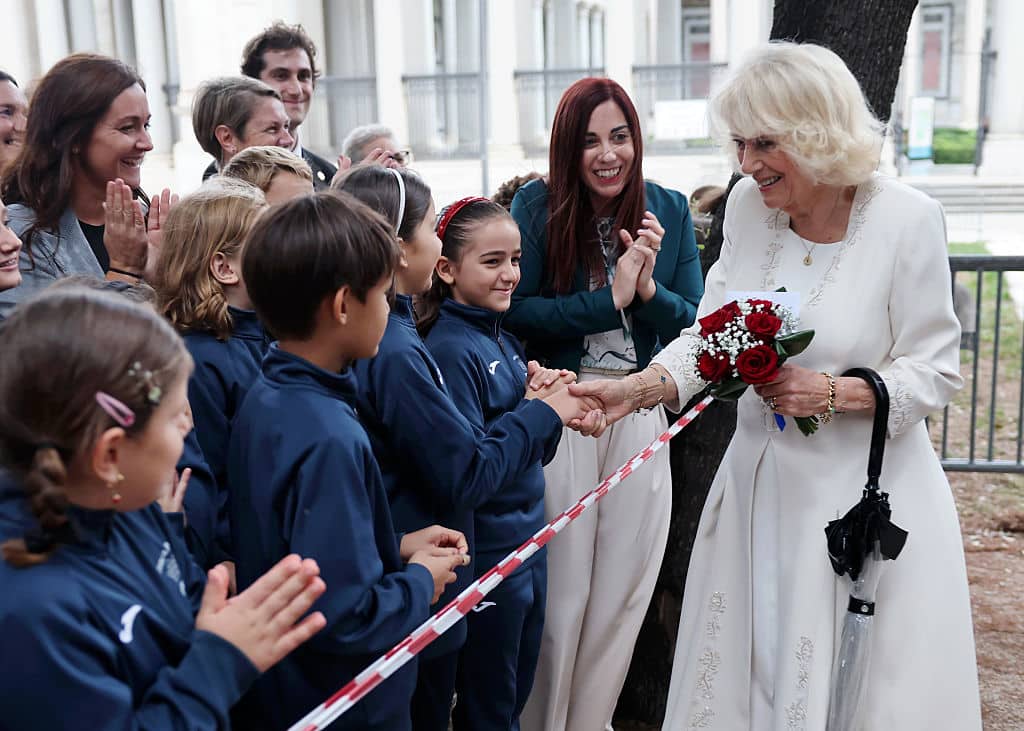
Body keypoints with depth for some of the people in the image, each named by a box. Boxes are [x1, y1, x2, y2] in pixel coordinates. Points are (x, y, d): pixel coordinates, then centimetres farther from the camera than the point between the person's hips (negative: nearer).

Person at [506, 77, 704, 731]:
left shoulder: (670, 210, 2)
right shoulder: (538, 205, -6)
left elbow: (695, 324, 1)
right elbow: (514, 311, -14)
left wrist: (647, 288, -17)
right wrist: (609, 298, -18)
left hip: (641, 414, 3)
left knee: (624, 589, 12)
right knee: (560, 587, 7)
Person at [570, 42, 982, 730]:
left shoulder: (907, 219, -14)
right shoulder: (749, 205, -2)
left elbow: (934, 371, -9)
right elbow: (709, 335, -1)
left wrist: (830, 392, -22)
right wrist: (637, 388, -17)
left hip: (863, 492, -4)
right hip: (760, 484, 4)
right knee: (741, 675, 16)